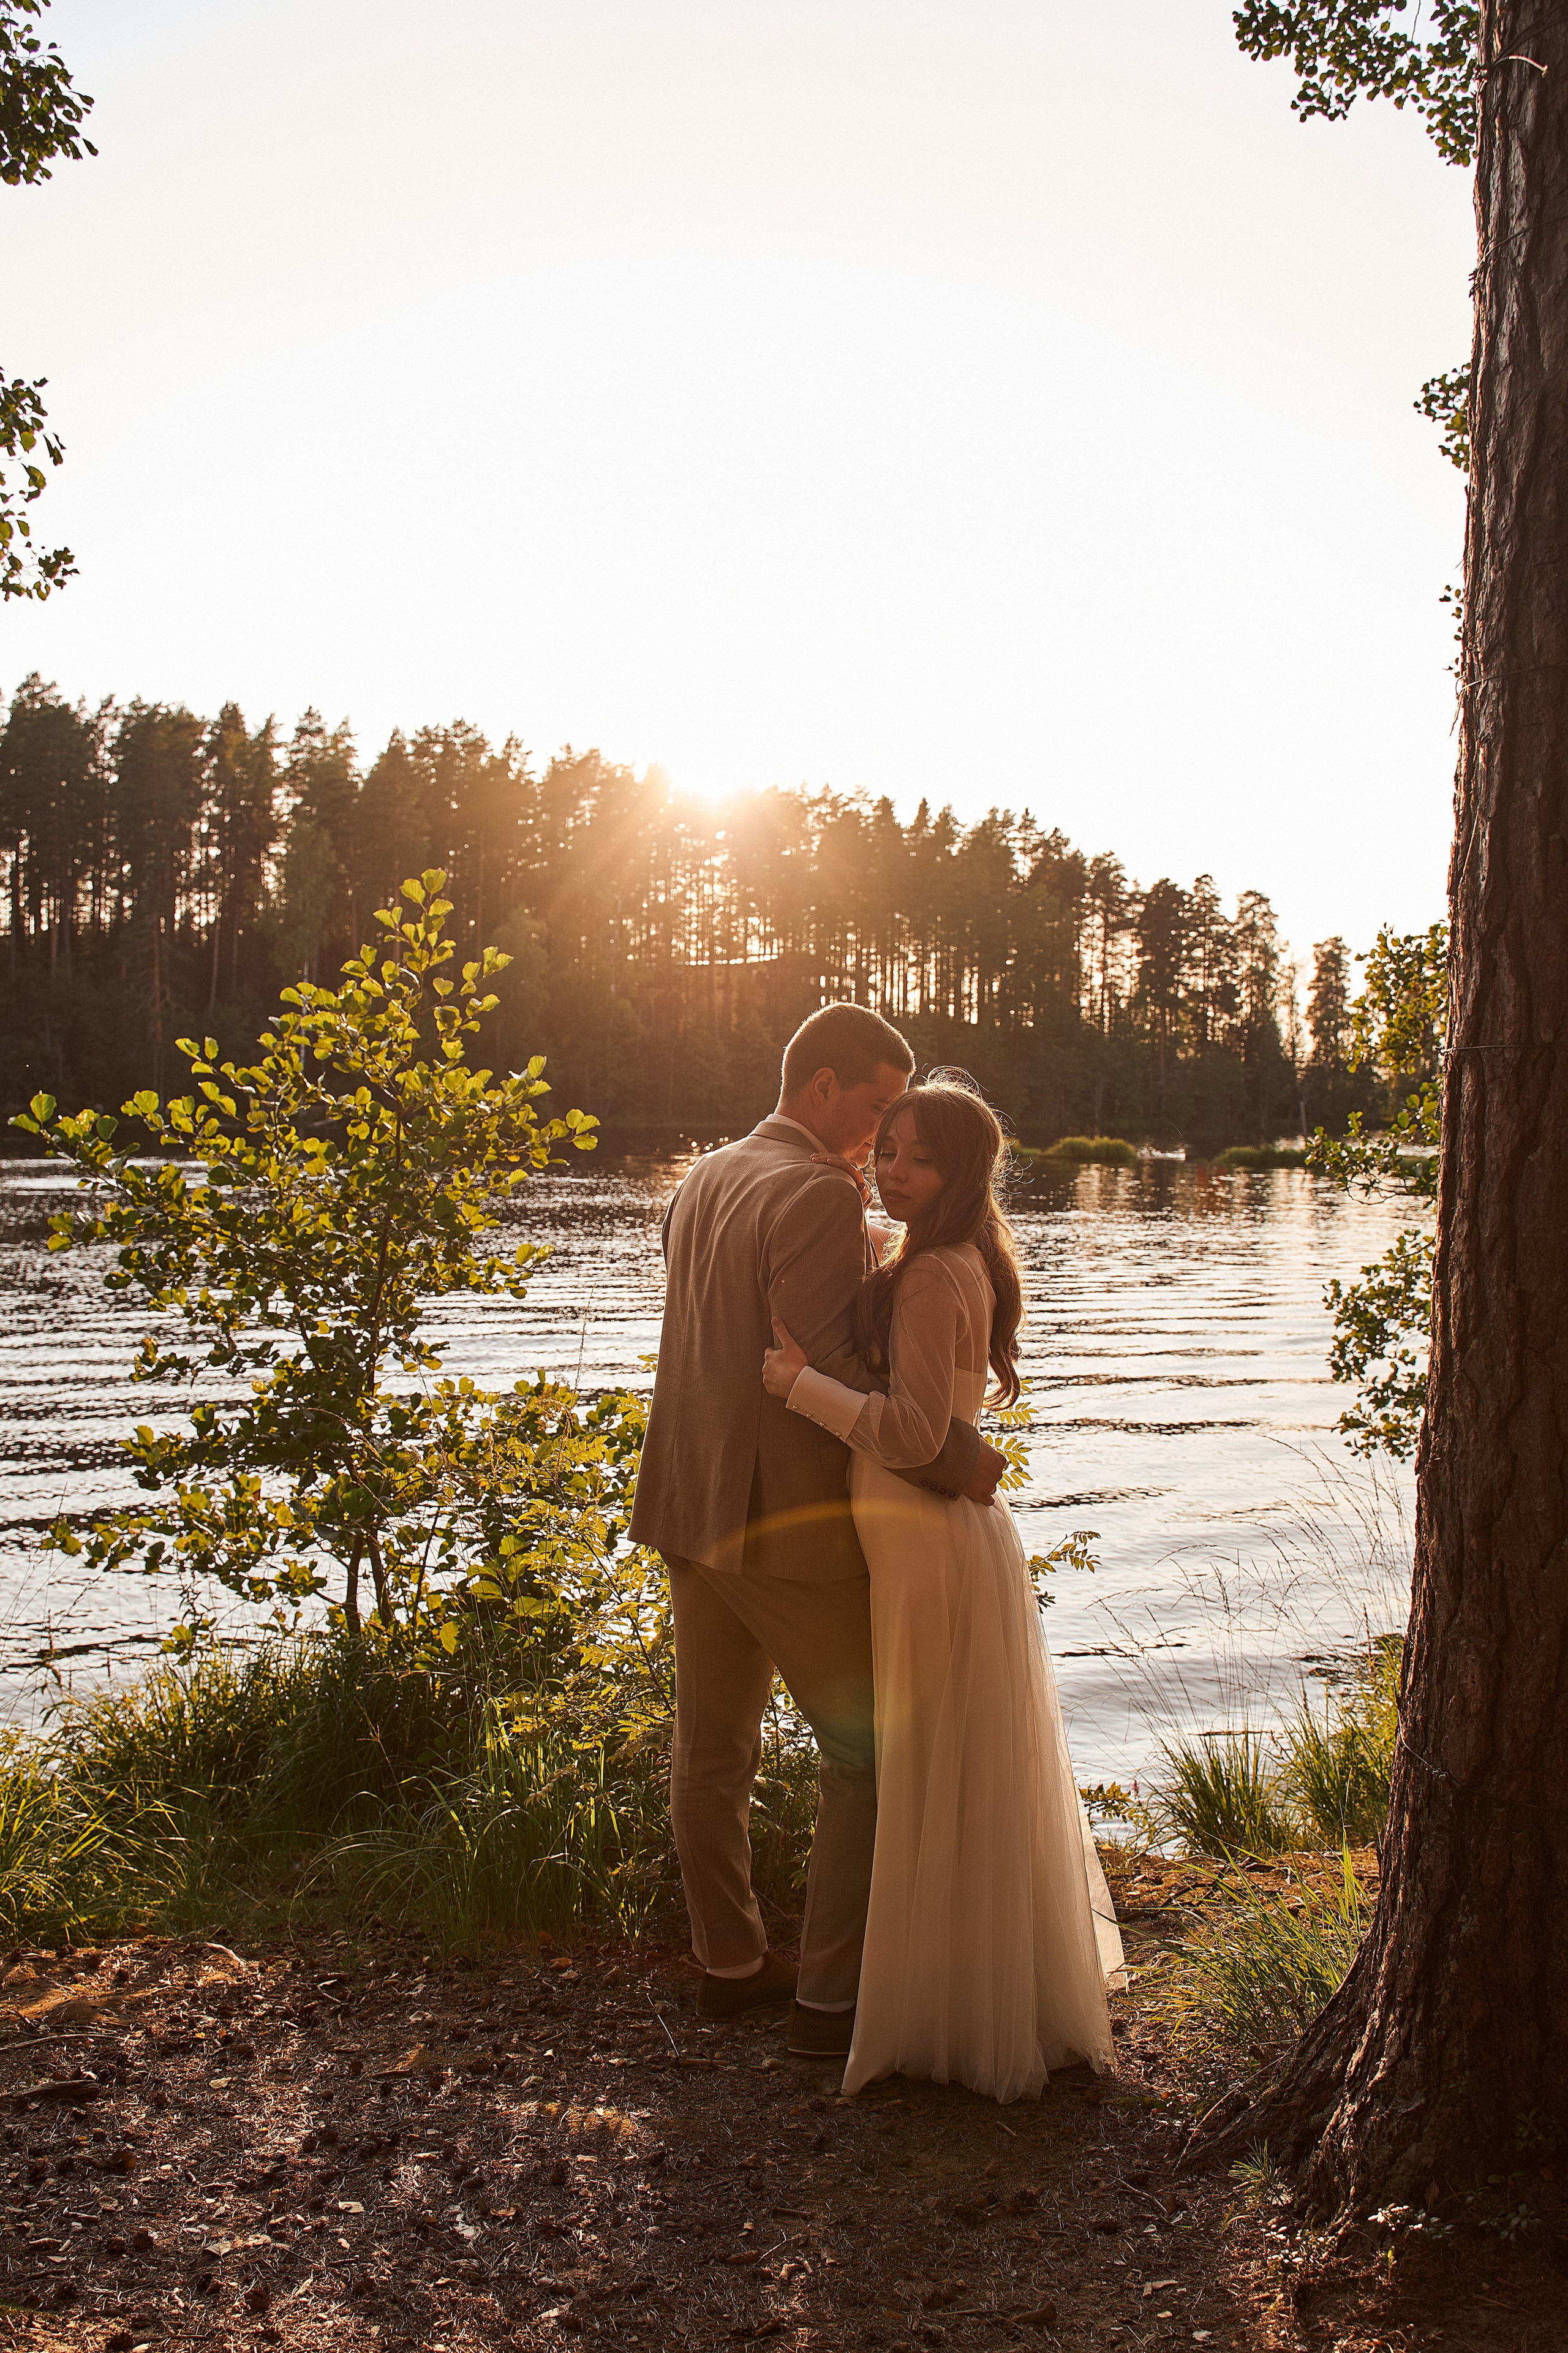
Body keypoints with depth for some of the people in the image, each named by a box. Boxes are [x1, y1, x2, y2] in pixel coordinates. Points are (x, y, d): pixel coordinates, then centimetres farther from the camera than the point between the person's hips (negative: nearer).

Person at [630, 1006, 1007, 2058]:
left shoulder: (702, 1183, 12)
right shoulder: (820, 1196, -15)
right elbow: (825, 1367, -24)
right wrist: (951, 1455, -19)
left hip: (693, 1511, 9)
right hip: (790, 1525, -9)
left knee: (714, 1746, 17)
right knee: (871, 1756, 4)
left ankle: (729, 1963, 31)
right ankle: (831, 1996, 10)